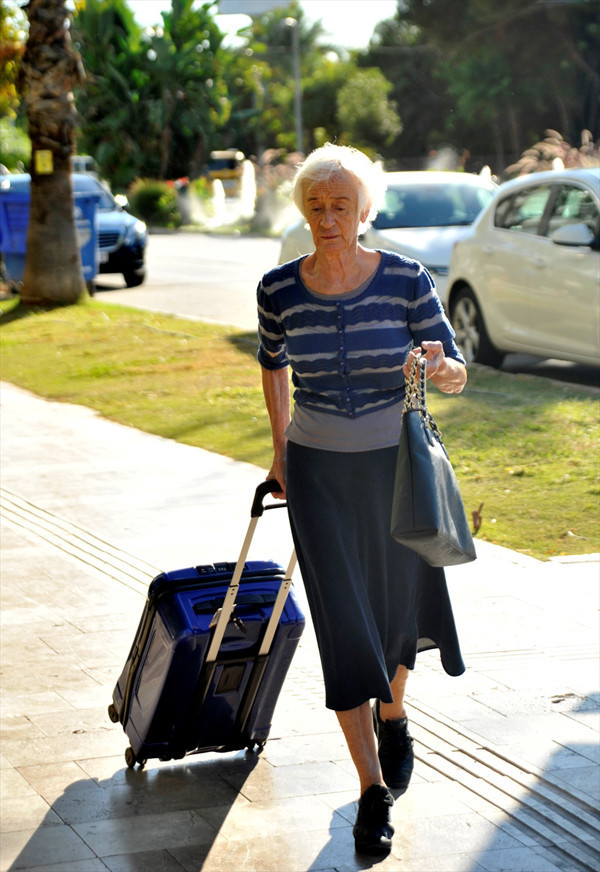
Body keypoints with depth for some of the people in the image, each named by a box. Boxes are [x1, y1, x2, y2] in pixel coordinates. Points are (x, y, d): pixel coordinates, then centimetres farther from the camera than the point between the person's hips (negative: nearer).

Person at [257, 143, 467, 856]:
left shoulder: (405, 280, -12)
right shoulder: (279, 290, -7)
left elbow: (456, 373, -7)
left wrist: (443, 369, -30)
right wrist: (281, 447, 12)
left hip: (397, 462, 0)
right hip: (318, 471, 0)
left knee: (397, 603, 15)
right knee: (342, 621, -4)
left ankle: (391, 717, 47)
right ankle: (373, 788, 2)